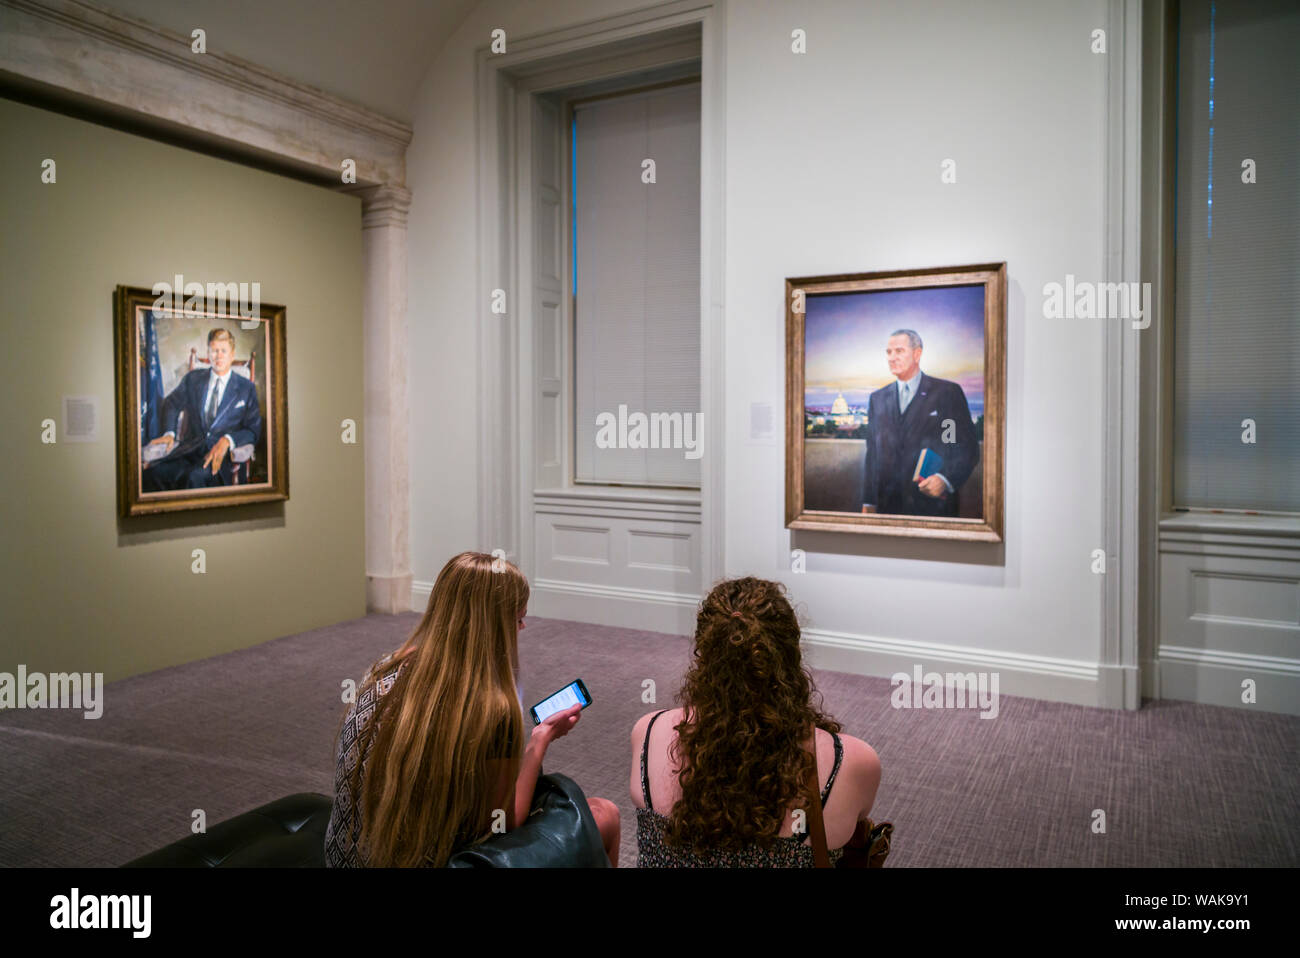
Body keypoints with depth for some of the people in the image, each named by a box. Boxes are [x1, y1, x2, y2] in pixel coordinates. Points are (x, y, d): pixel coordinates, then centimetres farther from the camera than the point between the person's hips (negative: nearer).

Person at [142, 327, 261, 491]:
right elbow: (172, 405, 25)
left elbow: (253, 431, 5)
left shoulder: (246, 388, 10)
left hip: (221, 453, -3)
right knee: (153, 470, -27)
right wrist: (170, 433, 4)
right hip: (190, 449, 3)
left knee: (195, 476, -37)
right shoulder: (193, 378, 17)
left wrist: (227, 440, -15)